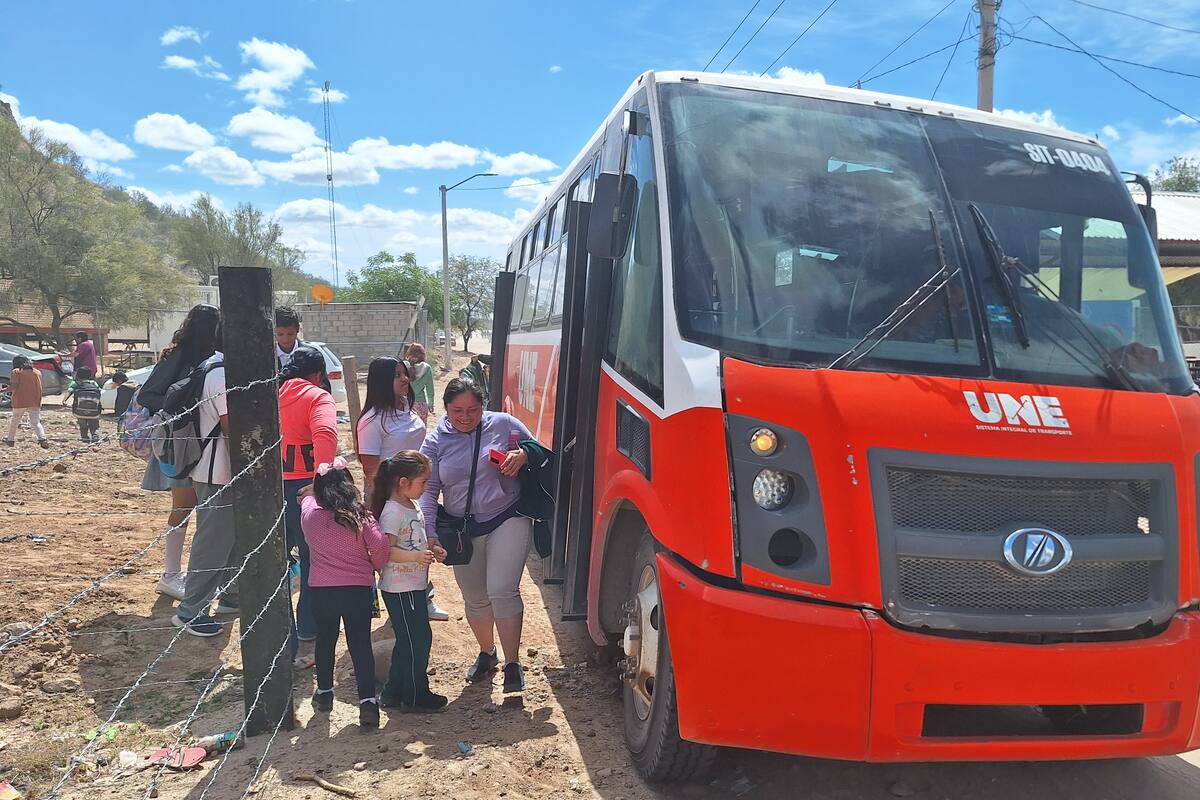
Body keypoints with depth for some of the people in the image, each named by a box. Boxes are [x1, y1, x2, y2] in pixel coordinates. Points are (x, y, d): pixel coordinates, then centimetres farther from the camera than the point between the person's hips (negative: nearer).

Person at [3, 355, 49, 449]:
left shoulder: (16, 372, -3)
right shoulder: (37, 372, 10)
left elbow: (13, 386, -12)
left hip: (20, 402, -3)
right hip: (35, 402, 3)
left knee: (14, 421, 17)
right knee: (36, 422, -1)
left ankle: (11, 440, 27)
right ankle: (43, 439, -21)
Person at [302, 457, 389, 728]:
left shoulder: (309, 515, -3)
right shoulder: (362, 518, -9)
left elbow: (307, 495, 19)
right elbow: (380, 548, -18)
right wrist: (376, 567, 0)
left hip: (322, 590, 2)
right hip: (359, 589, -1)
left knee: (325, 639, 21)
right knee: (361, 644, 6)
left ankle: (324, 692, 36)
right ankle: (367, 701, 1)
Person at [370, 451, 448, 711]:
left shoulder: (413, 506, 11)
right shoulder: (393, 511, -20)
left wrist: (432, 548, 7)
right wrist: (416, 556, -35)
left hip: (414, 585, 10)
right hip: (400, 588, -10)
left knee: (408, 640, 17)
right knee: (418, 638, 0)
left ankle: (394, 693, 30)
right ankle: (415, 696, 14)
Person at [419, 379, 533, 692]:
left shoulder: (504, 424, -3)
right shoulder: (436, 441, 1)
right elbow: (427, 490, -2)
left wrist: (522, 455, -16)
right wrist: (429, 533, -14)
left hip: (508, 520, -3)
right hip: (464, 531, 3)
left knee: (502, 590, -16)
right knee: (475, 599, 15)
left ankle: (513, 664, -4)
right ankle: (486, 653, 39)